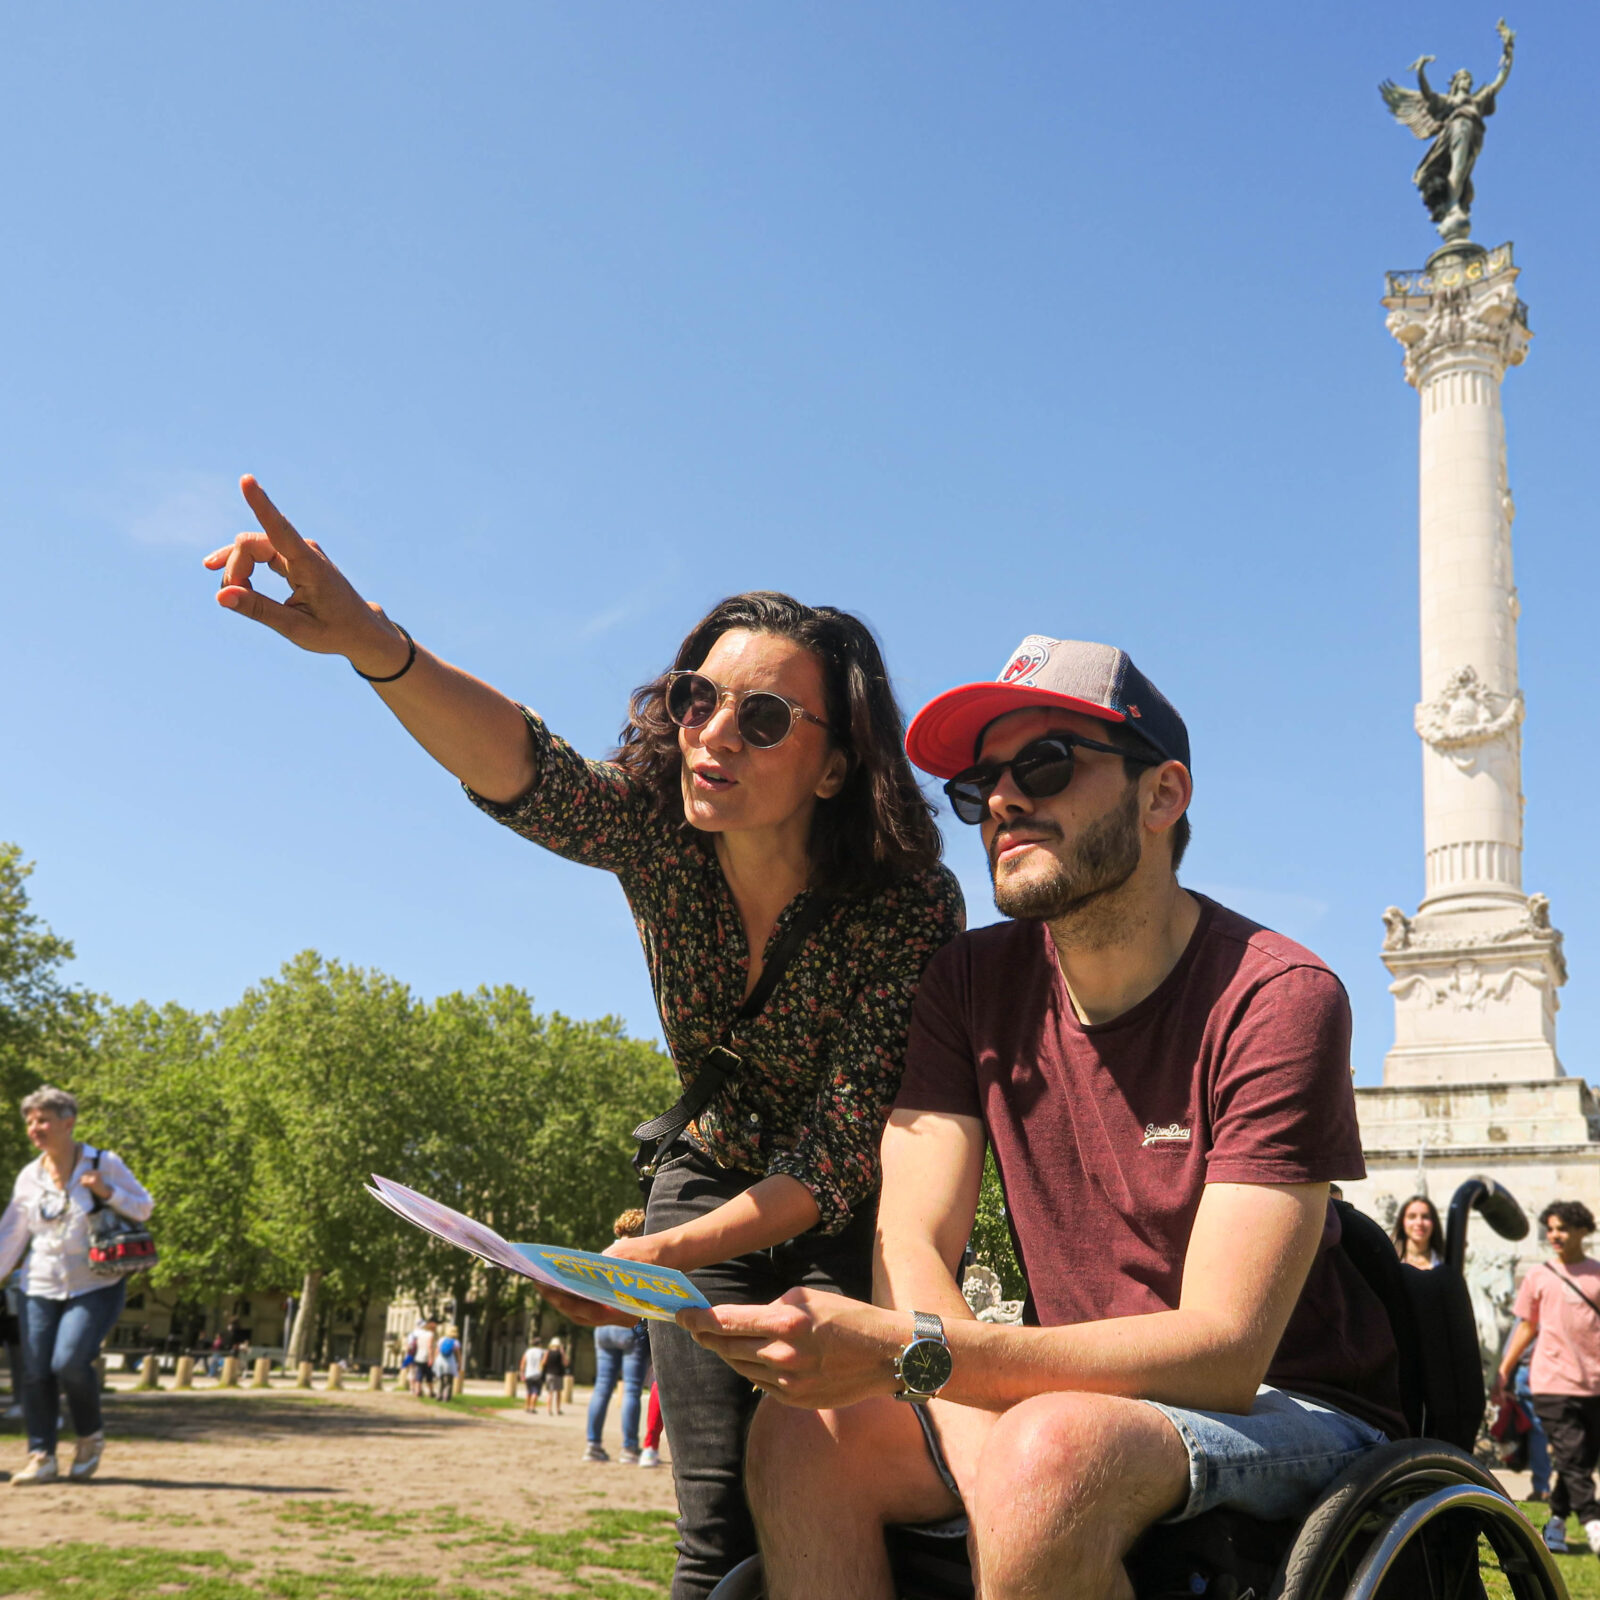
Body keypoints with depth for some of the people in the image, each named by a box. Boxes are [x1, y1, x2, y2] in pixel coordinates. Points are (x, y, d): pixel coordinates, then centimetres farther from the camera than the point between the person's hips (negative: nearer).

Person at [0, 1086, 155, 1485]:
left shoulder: (105, 1164, -5)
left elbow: (143, 1208, 1)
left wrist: (107, 1192, -17)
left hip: (95, 1287, -4)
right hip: (41, 1287, 4)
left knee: (69, 1362, -18)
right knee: (35, 1373, -2)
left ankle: (91, 1436, 6)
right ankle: (41, 1456, 9)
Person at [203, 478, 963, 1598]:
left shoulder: (913, 907, -28)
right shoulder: (658, 830, -19)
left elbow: (842, 1150, -28)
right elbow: (525, 770, -41)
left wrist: (663, 1255, -42)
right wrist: (370, 644, -60)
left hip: (858, 1212, -2)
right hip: (707, 1174, 3)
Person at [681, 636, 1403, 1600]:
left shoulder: (1277, 997, -18)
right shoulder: (974, 984, -1)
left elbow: (1222, 1350, -25)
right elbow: (912, 1246, -8)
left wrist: (905, 1351, -36)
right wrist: (988, 1453, -28)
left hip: (1287, 1407, -4)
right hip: (1084, 1393, 5)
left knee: (1050, 1455, -33)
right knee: (804, 1430, -18)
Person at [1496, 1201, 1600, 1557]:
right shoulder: (1539, 1277, 6)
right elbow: (1527, 1327, 13)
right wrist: (1503, 1372, 10)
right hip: (1553, 1382, -1)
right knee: (1570, 1458, -9)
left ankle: (1556, 1521, 20)